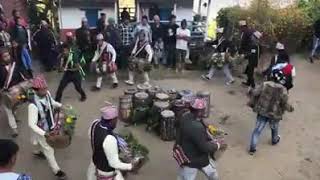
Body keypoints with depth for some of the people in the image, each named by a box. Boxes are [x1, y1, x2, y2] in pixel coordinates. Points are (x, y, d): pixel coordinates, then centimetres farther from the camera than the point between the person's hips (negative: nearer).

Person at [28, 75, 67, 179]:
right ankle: (56, 170, 32)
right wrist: (44, 134, -40)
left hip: (50, 126, 6)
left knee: (42, 143, 34)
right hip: (41, 131, -6)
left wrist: (60, 106, -10)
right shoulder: (33, 105, -37)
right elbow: (31, 124, -33)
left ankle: (38, 152, 67)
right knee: (48, 150, 12)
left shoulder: (47, 94, -18)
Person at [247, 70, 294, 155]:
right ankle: (274, 140, 55)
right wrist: (290, 108, 8)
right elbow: (284, 103, -13)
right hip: (274, 114, -1)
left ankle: (252, 148, 11)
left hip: (262, 111, 1)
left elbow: (254, 93, -10)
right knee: (274, 128, 28)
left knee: (258, 129, 8)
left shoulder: (265, 85, -11)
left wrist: (252, 103, 7)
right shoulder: (282, 89, -16)